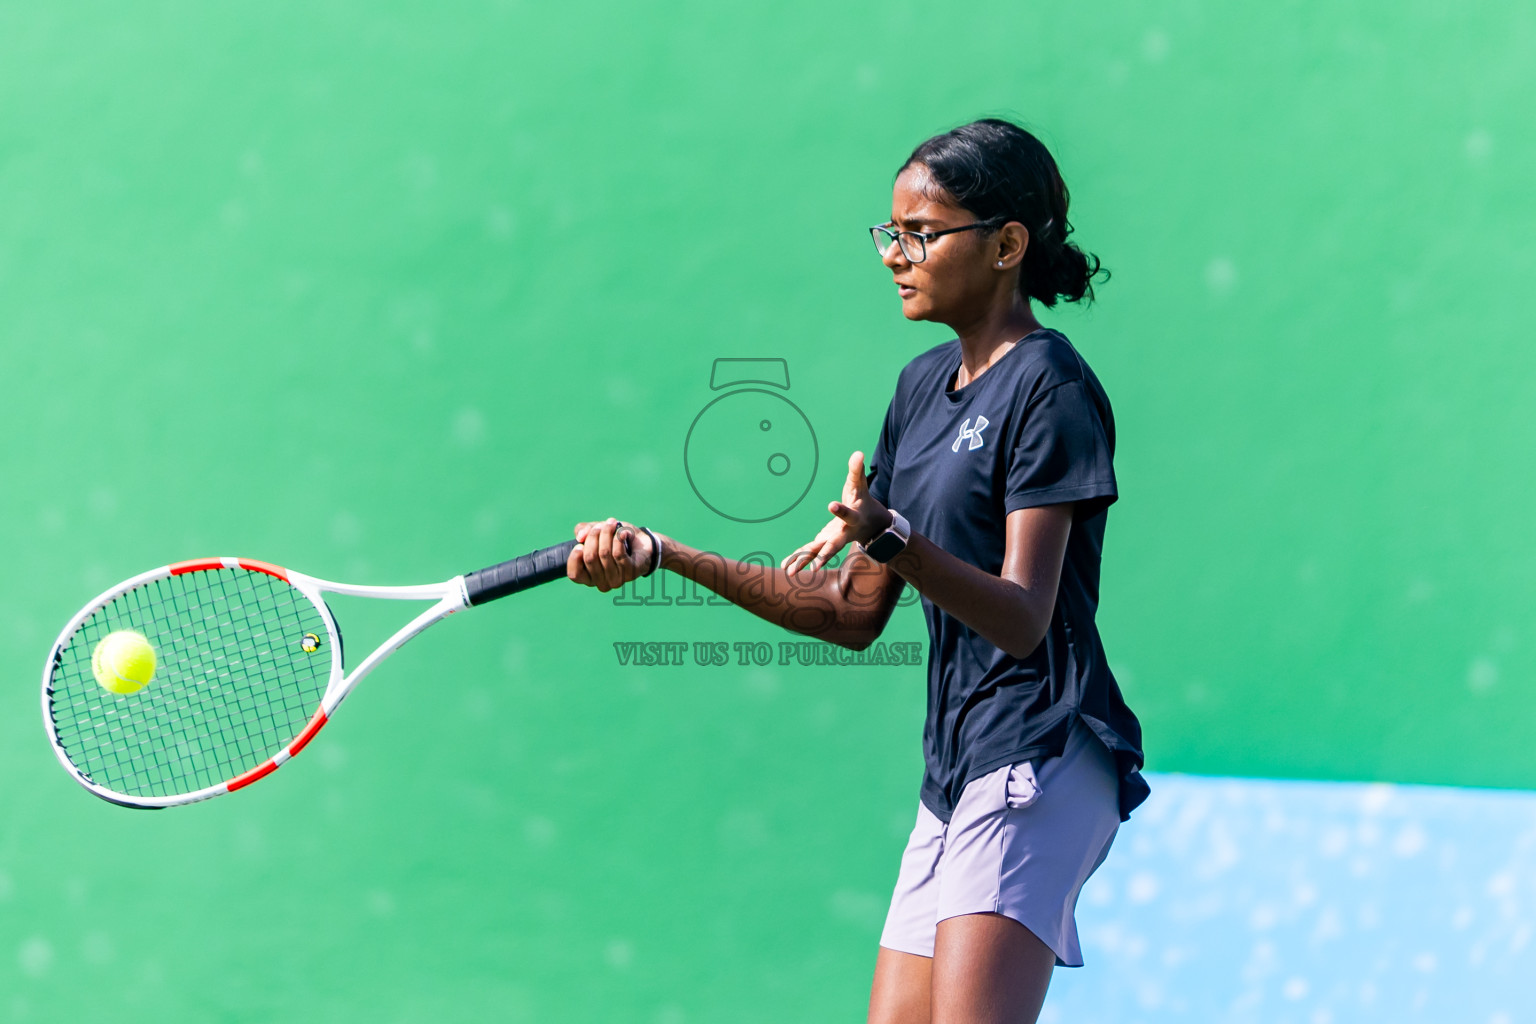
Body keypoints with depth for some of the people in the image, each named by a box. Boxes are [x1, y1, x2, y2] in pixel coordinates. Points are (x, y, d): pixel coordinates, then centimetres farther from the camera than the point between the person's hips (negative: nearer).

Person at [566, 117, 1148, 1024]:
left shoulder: (1049, 386, -8)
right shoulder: (923, 384, 16)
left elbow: (1022, 620, -18)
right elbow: (854, 614, 15)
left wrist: (890, 538, -34)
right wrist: (665, 556, 8)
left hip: (1039, 756, -8)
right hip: (955, 770, 8)